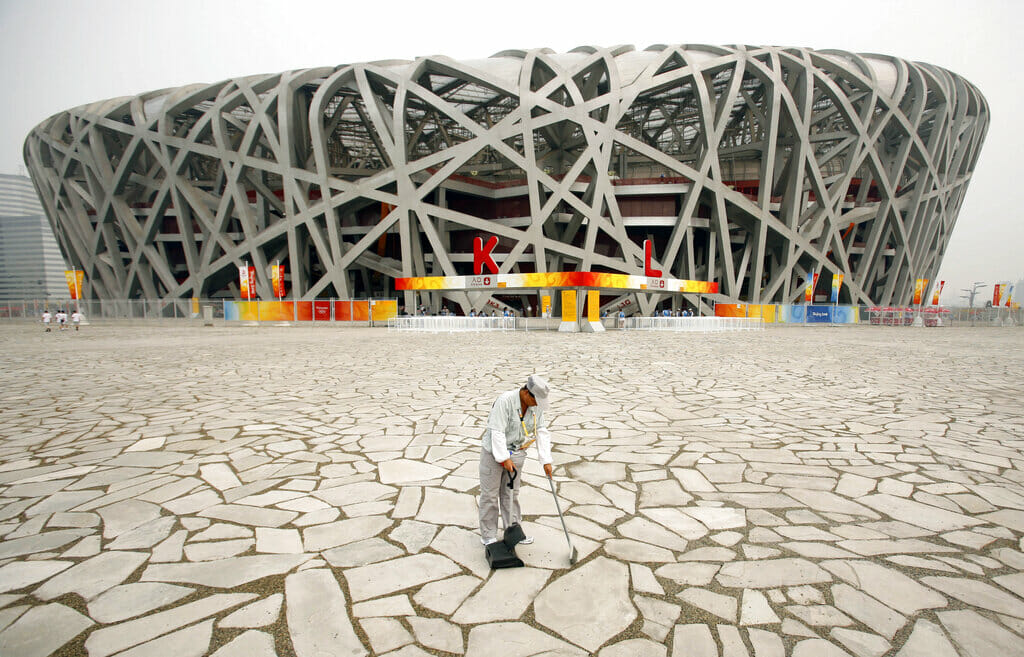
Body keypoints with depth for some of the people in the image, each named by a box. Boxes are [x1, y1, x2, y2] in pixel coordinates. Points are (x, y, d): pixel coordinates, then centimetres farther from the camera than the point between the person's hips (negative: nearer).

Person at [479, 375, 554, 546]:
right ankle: (488, 536, 18)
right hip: (494, 452, -5)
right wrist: (504, 458, -23)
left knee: (511, 493, 15)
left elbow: (542, 432, -3)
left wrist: (546, 461, -7)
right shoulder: (505, 401, -26)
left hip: (516, 453, 5)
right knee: (490, 495, 5)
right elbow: (497, 432, -25)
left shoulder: (537, 406, -6)